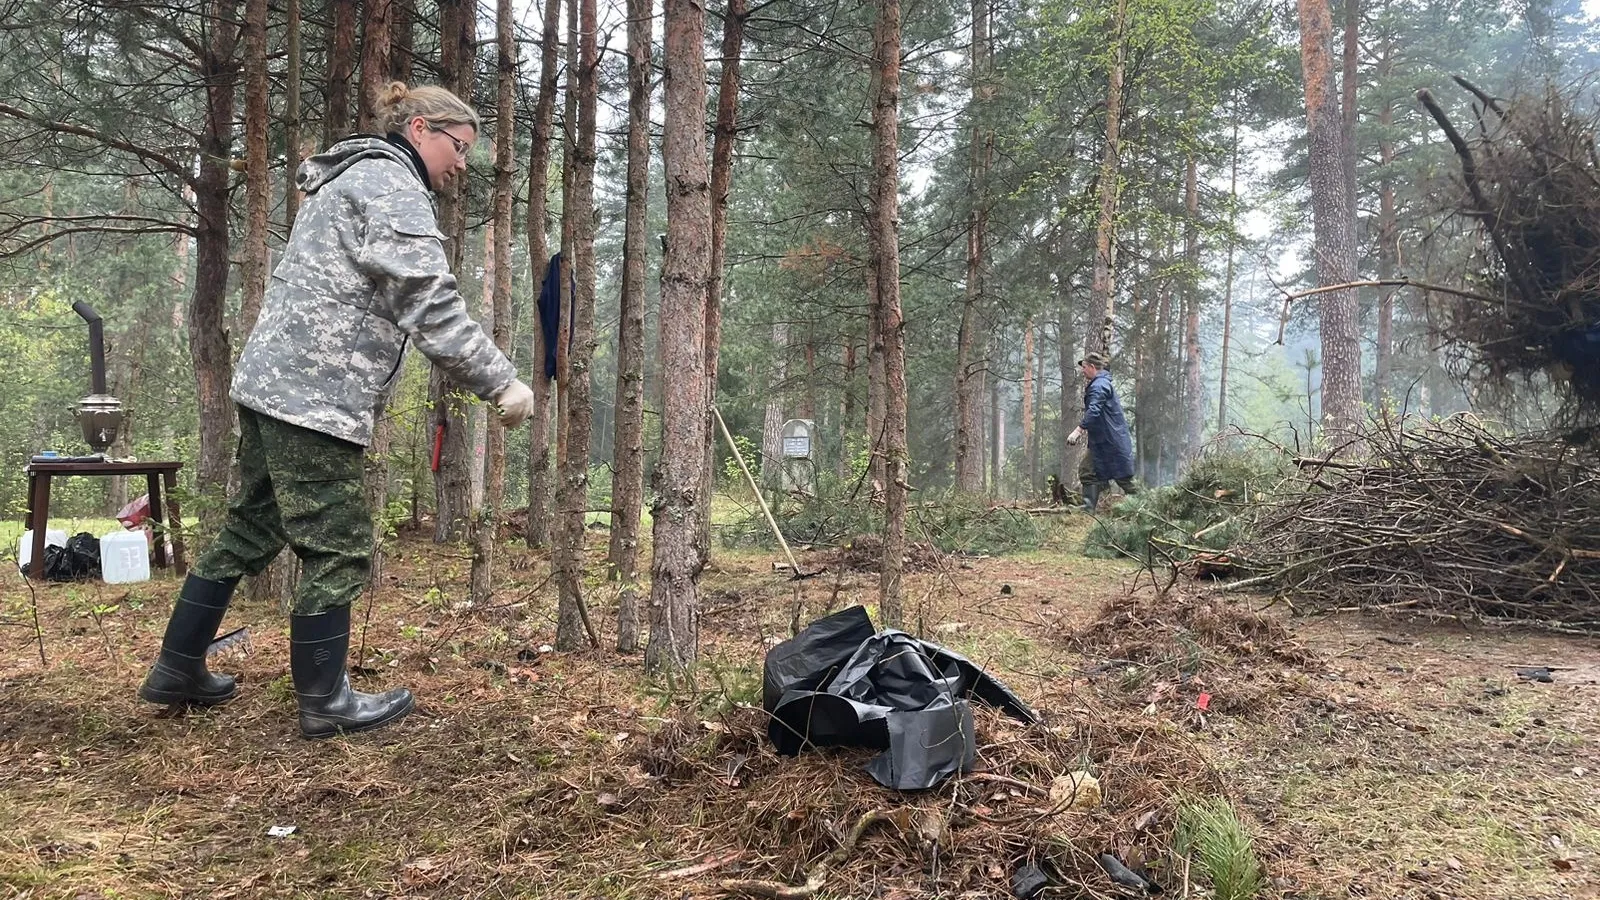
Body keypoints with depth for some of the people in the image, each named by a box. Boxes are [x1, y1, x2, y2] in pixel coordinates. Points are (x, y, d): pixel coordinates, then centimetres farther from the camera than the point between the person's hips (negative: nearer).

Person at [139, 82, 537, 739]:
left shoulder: (354, 179, 23)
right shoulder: (392, 185, -10)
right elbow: (431, 307, -20)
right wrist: (501, 384, -17)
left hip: (271, 386, 10)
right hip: (316, 400, -10)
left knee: (250, 531, 18)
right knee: (338, 551, 0)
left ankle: (177, 671, 30)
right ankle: (326, 702, 12)